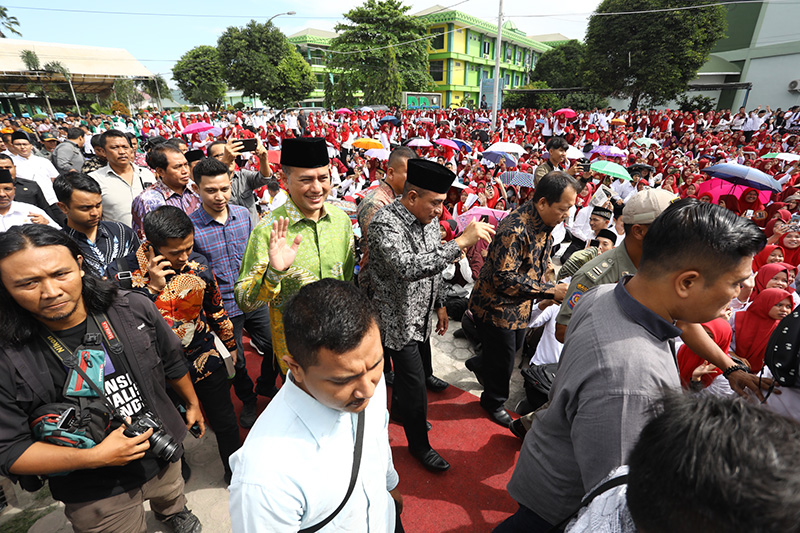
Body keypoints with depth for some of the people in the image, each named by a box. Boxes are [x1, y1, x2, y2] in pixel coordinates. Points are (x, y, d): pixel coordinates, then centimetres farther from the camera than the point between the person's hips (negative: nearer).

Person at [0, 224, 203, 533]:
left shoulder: (134, 309, -17)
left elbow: (172, 361, -1)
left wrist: (192, 403, 10)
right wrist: (94, 457, -27)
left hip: (164, 456, 4)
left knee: (172, 498, 33)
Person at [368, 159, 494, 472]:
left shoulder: (430, 220, 0)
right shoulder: (385, 223, -26)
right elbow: (408, 269, -43)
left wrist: (440, 304, 16)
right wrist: (460, 242, -42)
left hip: (421, 315, 8)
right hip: (398, 319, -8)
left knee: (418, 371, 23)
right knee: (415, 383, 3)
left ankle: (400, 410, 52)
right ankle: (419, 444, 28)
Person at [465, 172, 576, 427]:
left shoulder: (544, 224, 1)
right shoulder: (515, 229, -30)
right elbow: (504, 279, -32)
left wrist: (550, 291, 3)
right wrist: (550, 292, -28)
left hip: (520, 306, 9)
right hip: (496, 306, -8)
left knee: (514, 348, 25)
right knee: (502, 360, 10)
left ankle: (479, 364, 54)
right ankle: (494, 402, 38)